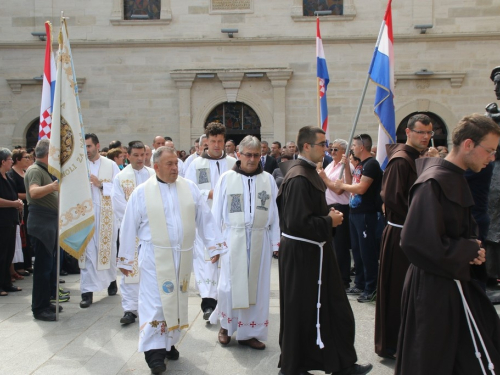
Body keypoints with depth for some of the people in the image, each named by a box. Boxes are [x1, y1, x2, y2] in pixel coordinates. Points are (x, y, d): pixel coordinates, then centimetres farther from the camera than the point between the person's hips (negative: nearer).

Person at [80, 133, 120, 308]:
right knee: (87, 251, -3)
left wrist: (100, 184, -12)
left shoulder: (110, 165, 5)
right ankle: (87, 292, 0)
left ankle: (111, 279, 35)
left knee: (108, 248, 11)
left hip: (106, 214, 0)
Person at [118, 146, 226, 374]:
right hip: (154, 257, -3)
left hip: (182, 256, 3)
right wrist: (126, 259, 4)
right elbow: (129, 227, 1)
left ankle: (169, 342, 27)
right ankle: (154, 349, 7)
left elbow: (205, 219, 6)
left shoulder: (190, 188, 3)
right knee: (155, 301, -2)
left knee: (177, 299, 12)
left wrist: (215, 246, 3)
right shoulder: (141, 192, -3)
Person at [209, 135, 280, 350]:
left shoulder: (268, 179, 5)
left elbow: (274, 213, 5)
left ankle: (250, 332, 19)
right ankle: (225, 325, 25)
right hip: (233, 238, -2)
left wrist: (275, 241, 2)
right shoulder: (227, 178, 1)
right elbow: (217, 212, 4)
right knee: (230, 284, 1)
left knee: (257, 284, 6)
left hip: (260, 240, 2)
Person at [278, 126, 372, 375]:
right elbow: (298, 222, -27)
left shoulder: (307, 172, 10)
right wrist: (329, 221, -15)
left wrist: (328, 215, 6)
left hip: (310, 251, 10)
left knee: (330, 307, 16)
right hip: (302, 254, -10)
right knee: (302, 310, 4)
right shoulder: (299, 178, -22)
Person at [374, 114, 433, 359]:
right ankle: (389, 345, 13)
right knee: (396, 291, 1)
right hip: (401, 234, -9)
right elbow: (392, 198, -24)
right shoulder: (400, 160, -17)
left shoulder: (418, 158, 13)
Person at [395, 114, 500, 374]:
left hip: (455, 285, 9)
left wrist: (471, 250, 1)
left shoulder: (455, 179, 8)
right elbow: (420, 242, -30)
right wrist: (470, 250, -16)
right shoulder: (434, 183, -23)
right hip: (432, 291, -9)